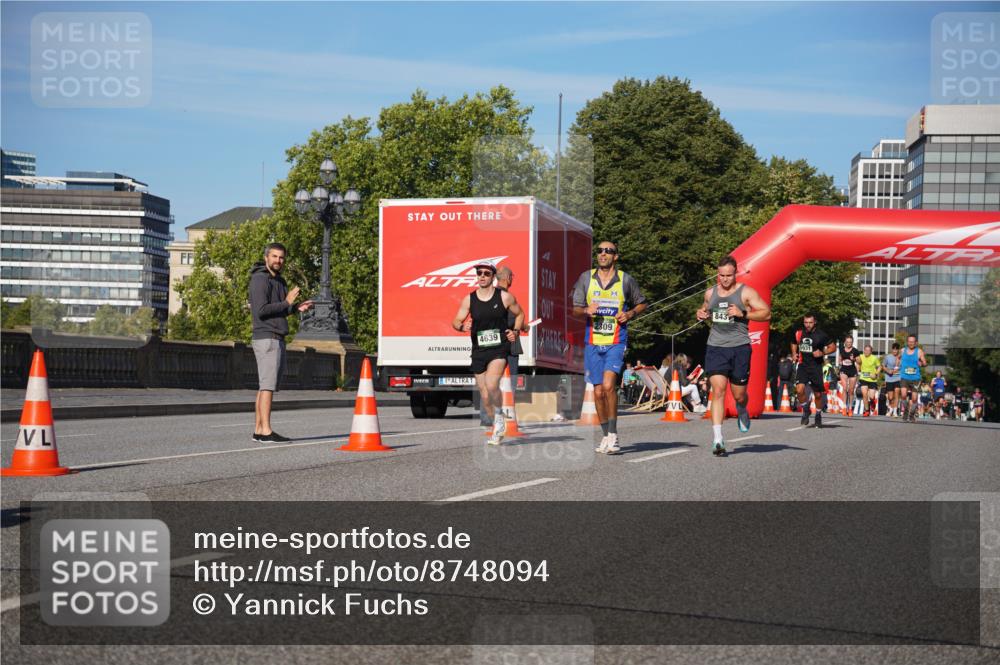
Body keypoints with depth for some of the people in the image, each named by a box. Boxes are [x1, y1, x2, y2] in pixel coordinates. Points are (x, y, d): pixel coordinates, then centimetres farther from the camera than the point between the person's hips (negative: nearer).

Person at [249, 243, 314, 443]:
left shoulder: (279, 280, 19)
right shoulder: (260, 279, -11)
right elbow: (261, 310, -20)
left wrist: (296, 308, 8)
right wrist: (287, 302, -16)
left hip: (277, 340, 10)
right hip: (266, 338, -10)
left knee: (265, 386, 9)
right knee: (268, 385, -13)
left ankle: (258, 430, 11)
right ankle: (266, 432, -15)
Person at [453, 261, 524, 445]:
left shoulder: (504, 297, 0)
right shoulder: (469, 300, 4)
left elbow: (520, 314, 14)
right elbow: (455, 322, 6)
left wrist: (515, 331, -2)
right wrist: (462, 326, -17)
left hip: (499, 349, -3)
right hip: (479, 350, 3)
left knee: (491, 385, -27)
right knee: (485, 397, 6)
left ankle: (500, 416, -2)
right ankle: (497, 428, 27)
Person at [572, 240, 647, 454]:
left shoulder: (626, 280, 1)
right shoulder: (586, 278, 5)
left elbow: (641, 303, 15)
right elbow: (575, 308, 10)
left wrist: (630, 314, -4)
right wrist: (586, 311, -12)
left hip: (616, 342, -3)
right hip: (593, 342, 3)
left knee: (608, 384, -20)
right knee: (598, 391, 5)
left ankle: (613, 434, -11)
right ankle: (606, 436, 19)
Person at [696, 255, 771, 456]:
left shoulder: (746, 292, -2)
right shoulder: (710, 293, 11)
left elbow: (766, 313, -6)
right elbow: (705, 310, 31)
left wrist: (743, 313, -19)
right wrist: (701, 314, 6)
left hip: (739, 347, -2)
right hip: (715, 347, 2)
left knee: (739, 395, 6)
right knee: (718, 390, -13)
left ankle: (742, 411, 46)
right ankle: (717, 438, -17)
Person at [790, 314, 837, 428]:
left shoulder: (821, 335, -7)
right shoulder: (799, 333, 4)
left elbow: (833, 347, -1)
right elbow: (794, 344, 25)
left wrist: (822, 352, -16)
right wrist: (794, 353, 6)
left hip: (816, 367, -2)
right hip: (803, 366, 2)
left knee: (818, 394, 7)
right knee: (799, 389, -19)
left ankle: (818, 415, 30)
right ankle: (805, 410, 7)